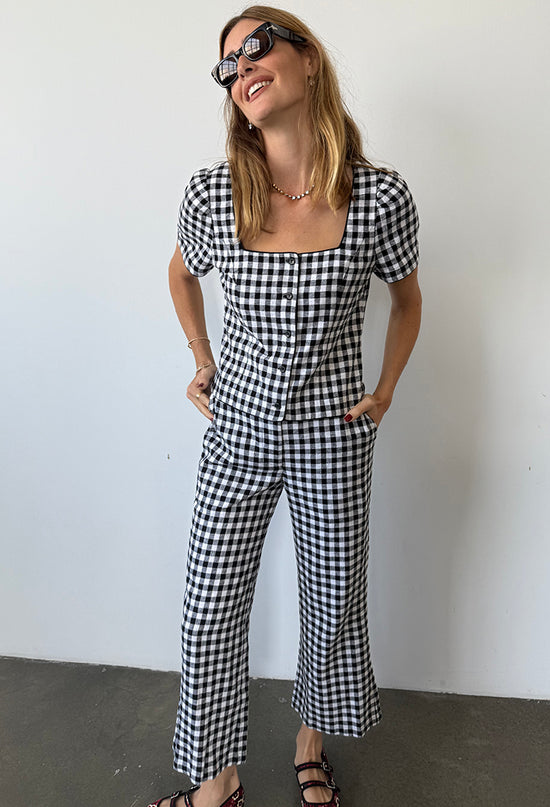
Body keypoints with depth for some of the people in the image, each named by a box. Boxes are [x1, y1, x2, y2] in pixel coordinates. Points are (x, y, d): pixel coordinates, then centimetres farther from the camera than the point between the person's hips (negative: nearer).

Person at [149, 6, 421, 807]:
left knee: (333, 601, 17)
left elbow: (407, 298, 6)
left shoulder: (381, 197, -13)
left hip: (334, 440, 0)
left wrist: (385, 392, 1)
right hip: (237, 436, 1)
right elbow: (182, 273, 12)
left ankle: (311, 742, 48)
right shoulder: (212, 193, -10)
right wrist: (203, 365, 8)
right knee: (210, 612, 8)